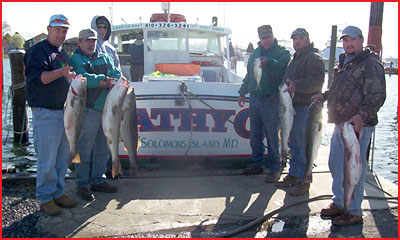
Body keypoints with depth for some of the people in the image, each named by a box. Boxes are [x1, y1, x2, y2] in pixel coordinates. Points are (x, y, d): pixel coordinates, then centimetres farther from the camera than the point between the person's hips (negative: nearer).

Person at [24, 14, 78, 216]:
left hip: (64, 111, 8)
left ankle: (58, 193, 24)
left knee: (63, 156, 13)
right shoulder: (38, 50, -6)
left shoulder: (63, 53, 19)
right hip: (46, 112, -8)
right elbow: (37, 77, -19)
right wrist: (60, 73, -31)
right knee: (47, 159, -4)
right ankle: (45, 198, 8)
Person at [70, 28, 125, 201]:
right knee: (84, 150, -2)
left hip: (107, 109, 7)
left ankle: (97, 180, 27)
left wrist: (109, 82, -12)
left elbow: (117, 75, 8)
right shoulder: (75, 60, 0)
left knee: (103, 148, 14)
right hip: (88, 110, -6)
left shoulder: (104, 58, 19)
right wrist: (104, 80, -14)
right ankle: (82, 185, 10)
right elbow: (83, 78, -17)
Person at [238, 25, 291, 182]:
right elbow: (249, 75, 25)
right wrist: (242, 92, 24)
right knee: (255, 134, 12)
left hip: (271, 100, -6)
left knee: (272, 135, -2)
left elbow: (282, 71, -20)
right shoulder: (255, 53, 16)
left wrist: (269, 62, -33)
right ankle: (258, 164, 26)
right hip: (255, 98, 6)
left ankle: (275, 169, 8)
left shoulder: (282, 53, -2)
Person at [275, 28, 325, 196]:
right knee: (293, 144, 16)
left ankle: (304, 181, 4)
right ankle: (293, 175, 27)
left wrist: (297, 85, -32)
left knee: (303, 145, -5)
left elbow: (316, 81, -22)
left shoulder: (314, 58, -8)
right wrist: (285, 90, 15)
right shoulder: (295, 58, 21)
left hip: (306, 108, -9)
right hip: (292, 106, 9)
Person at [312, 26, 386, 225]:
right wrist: (324, 96, 16)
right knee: (335, 164, 16)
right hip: (340, 124, 9)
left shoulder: (371, 64, -10)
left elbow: (377, 96, -17)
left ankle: (354, 211, 10)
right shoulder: (343, 63, 18)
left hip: (358, 126, -9)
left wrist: (362, 115, -28)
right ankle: (339, 203, 31)